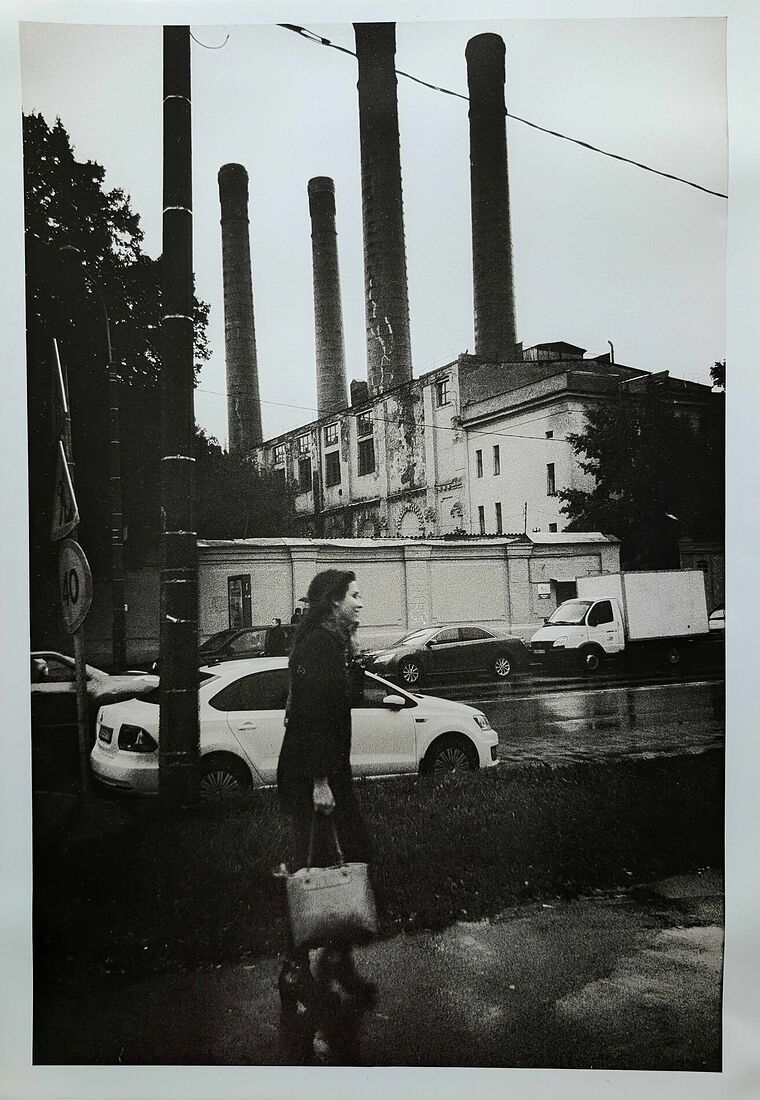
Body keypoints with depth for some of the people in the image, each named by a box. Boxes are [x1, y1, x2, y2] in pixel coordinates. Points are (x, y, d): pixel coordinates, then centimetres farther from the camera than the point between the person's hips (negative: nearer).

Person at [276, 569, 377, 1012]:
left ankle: (338, 959, 23)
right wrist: (319, 782, -23)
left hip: (332, 771, 10)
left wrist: (352, 650, 9)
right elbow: (311, 715, -23)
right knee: (314, 867, -2)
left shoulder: (335, 643, 11)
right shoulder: (317, 644, -19)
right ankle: (296, 971, 12)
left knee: (358, 852, 11)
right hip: (308, 776, -10)